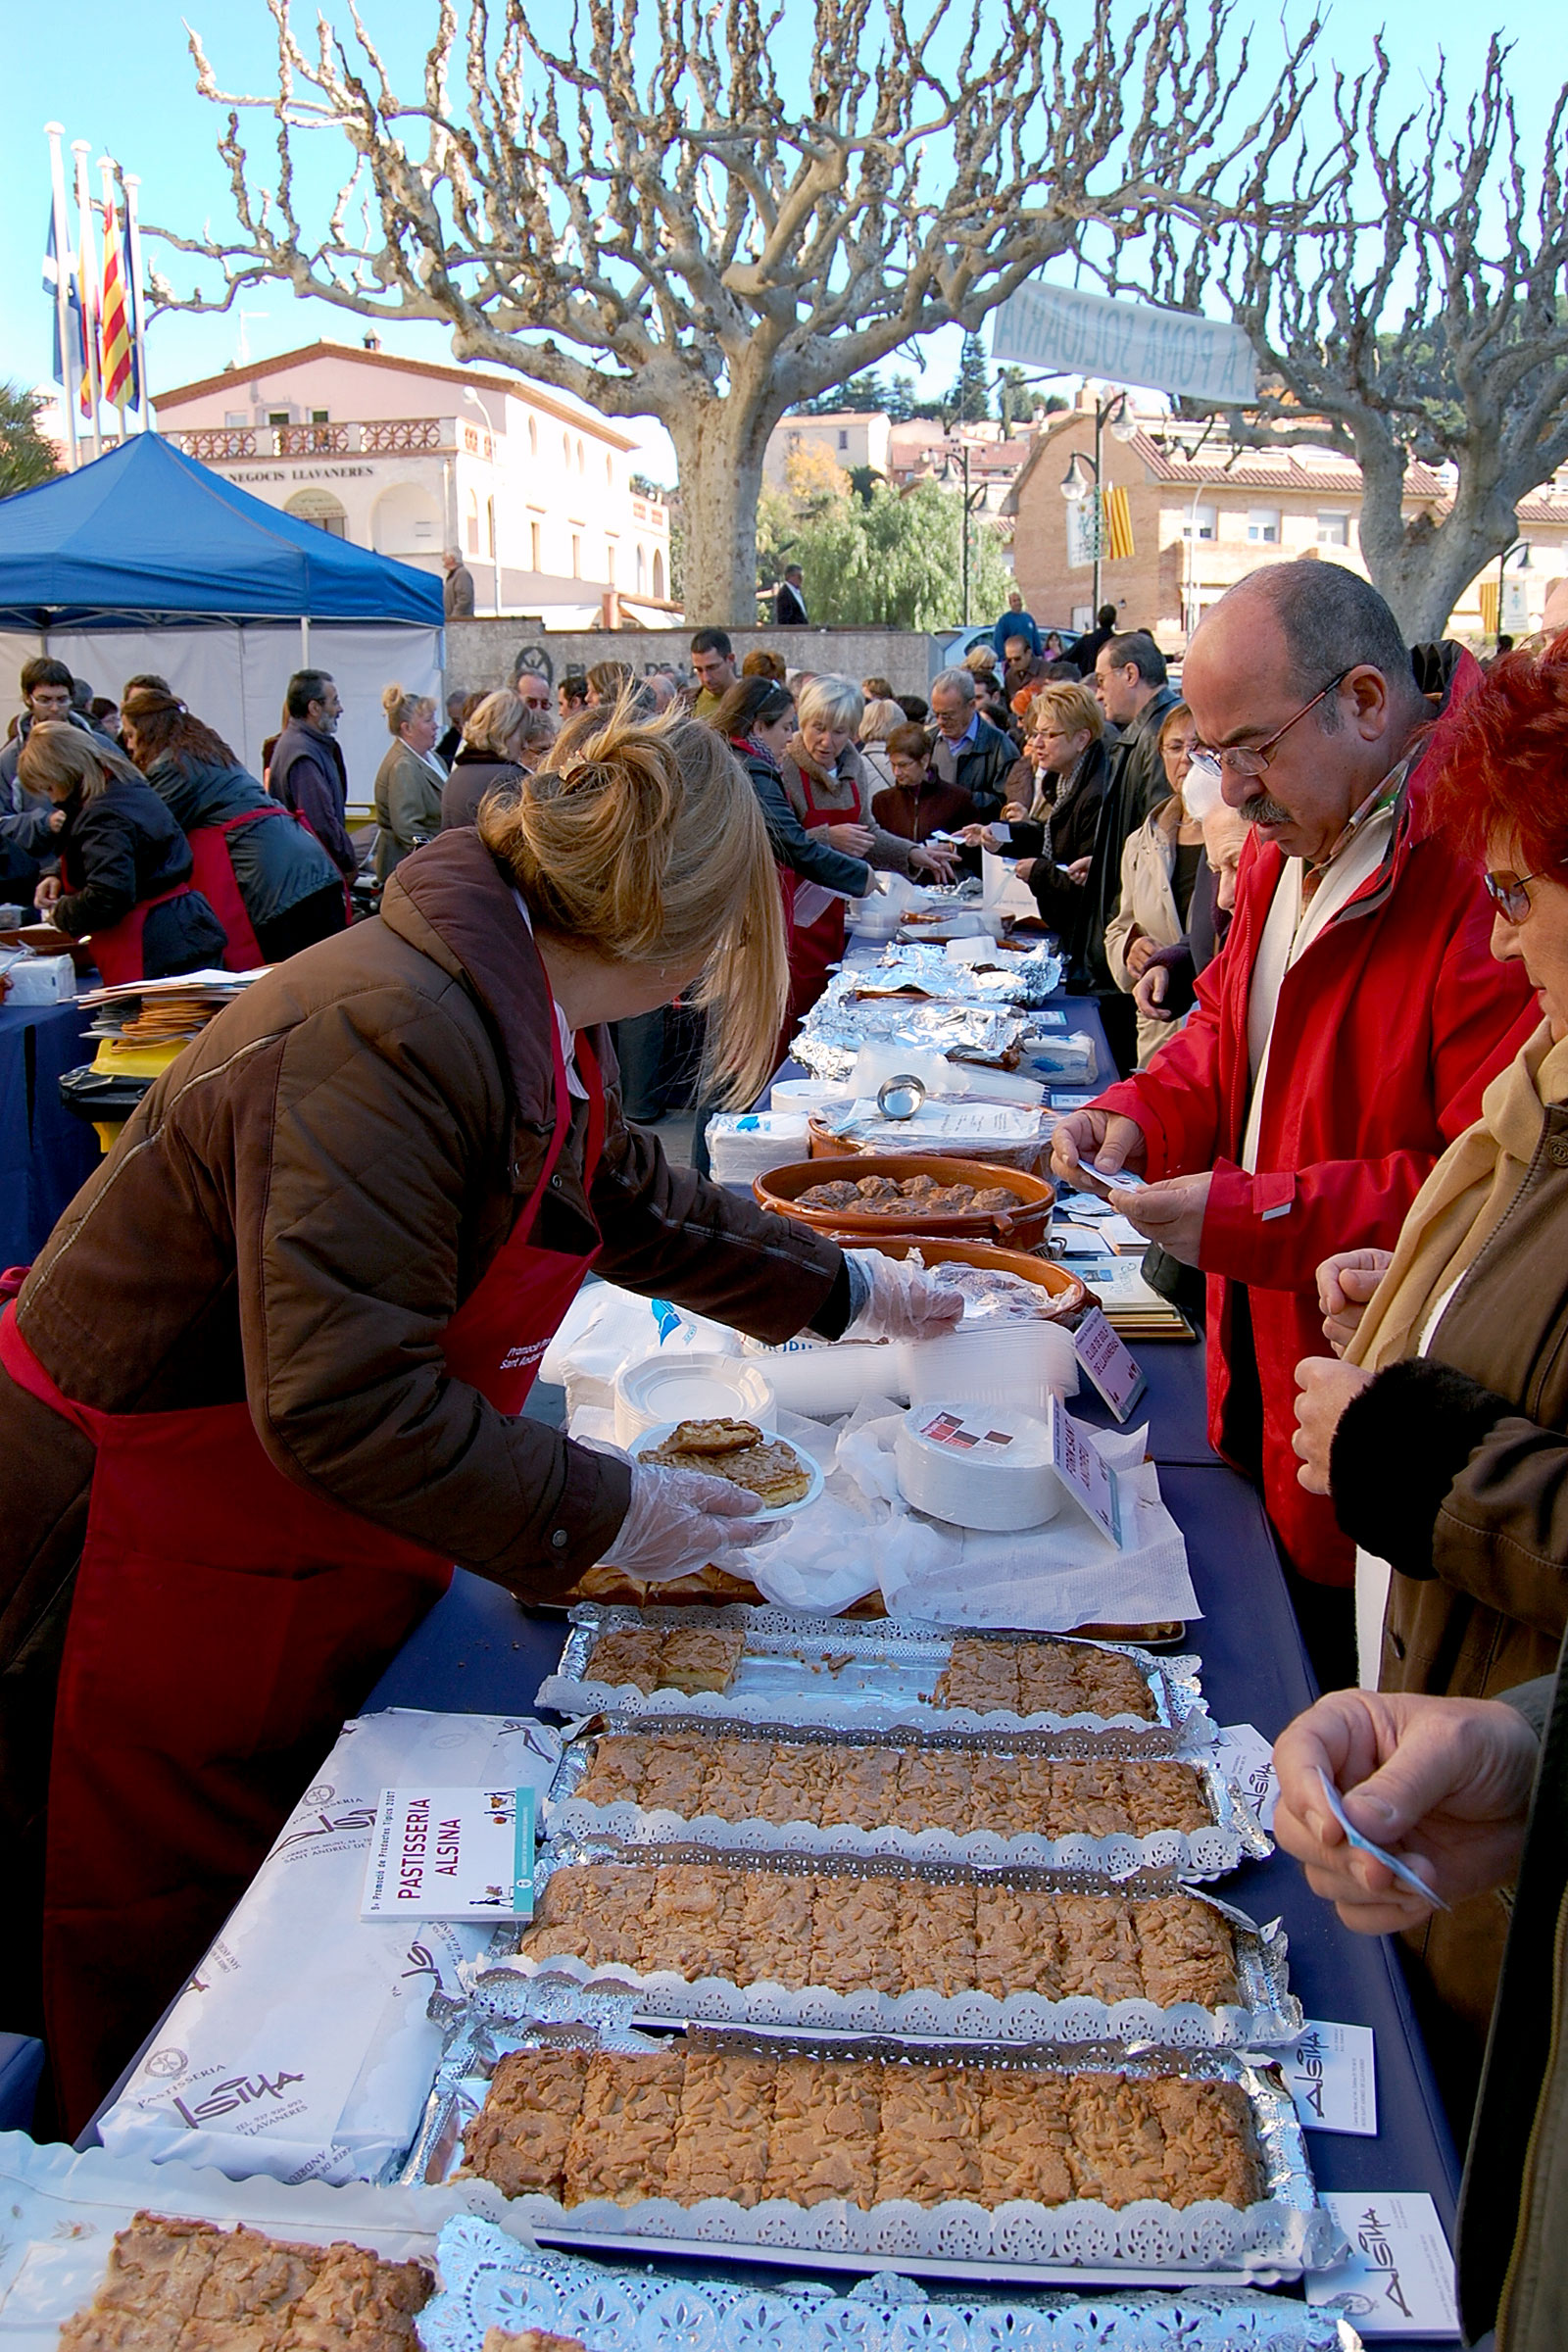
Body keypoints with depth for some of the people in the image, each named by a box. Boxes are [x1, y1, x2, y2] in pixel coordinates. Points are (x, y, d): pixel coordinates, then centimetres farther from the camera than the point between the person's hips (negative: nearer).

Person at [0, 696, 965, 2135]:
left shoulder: (531, 1023, 2)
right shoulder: (386, 1041, -30)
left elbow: (635, 1206, 21)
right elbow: (338, 1400, -33)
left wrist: (844, 1291, 29)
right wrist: (600, 1513, -24)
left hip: (310, 1560, 9)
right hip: (139, 1566, -9)